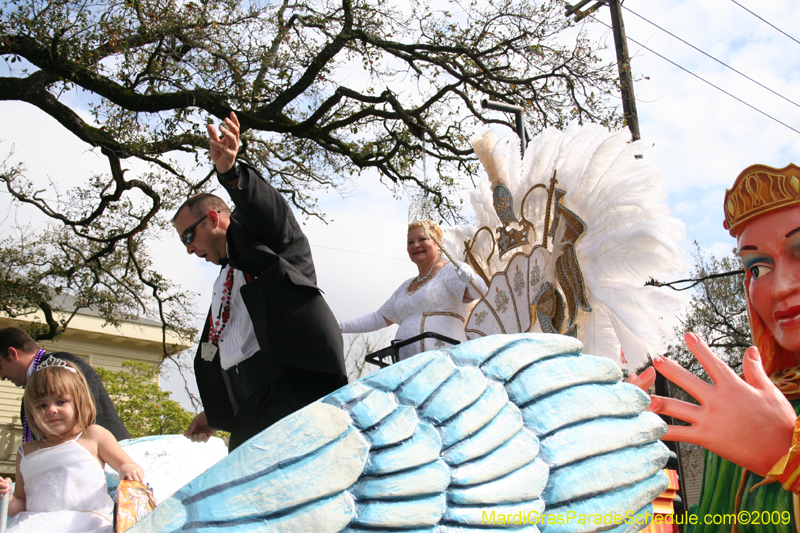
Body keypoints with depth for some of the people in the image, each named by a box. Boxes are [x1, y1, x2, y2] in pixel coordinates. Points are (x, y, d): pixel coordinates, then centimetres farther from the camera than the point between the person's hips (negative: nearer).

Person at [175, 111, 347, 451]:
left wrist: (230, 170, -34)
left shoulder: (254, 234, 10)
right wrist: (215, 412, 30)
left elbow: (268, 209, -15)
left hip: (295, 378, -8)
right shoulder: (223, 283, 32)